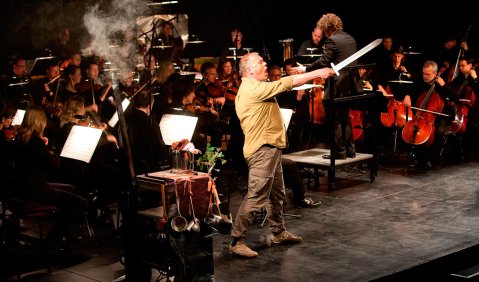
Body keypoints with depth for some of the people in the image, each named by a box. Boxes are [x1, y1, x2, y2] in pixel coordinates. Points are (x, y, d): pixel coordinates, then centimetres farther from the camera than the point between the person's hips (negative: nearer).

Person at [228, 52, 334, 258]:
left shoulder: (251, 88, 16)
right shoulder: (254, 89, -17)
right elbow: (288, 83, -16)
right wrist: (317, 73, -10)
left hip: (270, 148, 11)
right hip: (262, 150, -11)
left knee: (277, 194, 20)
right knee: (256, 197, -11)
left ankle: (279, 233, 33)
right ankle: (236, 242, -8)